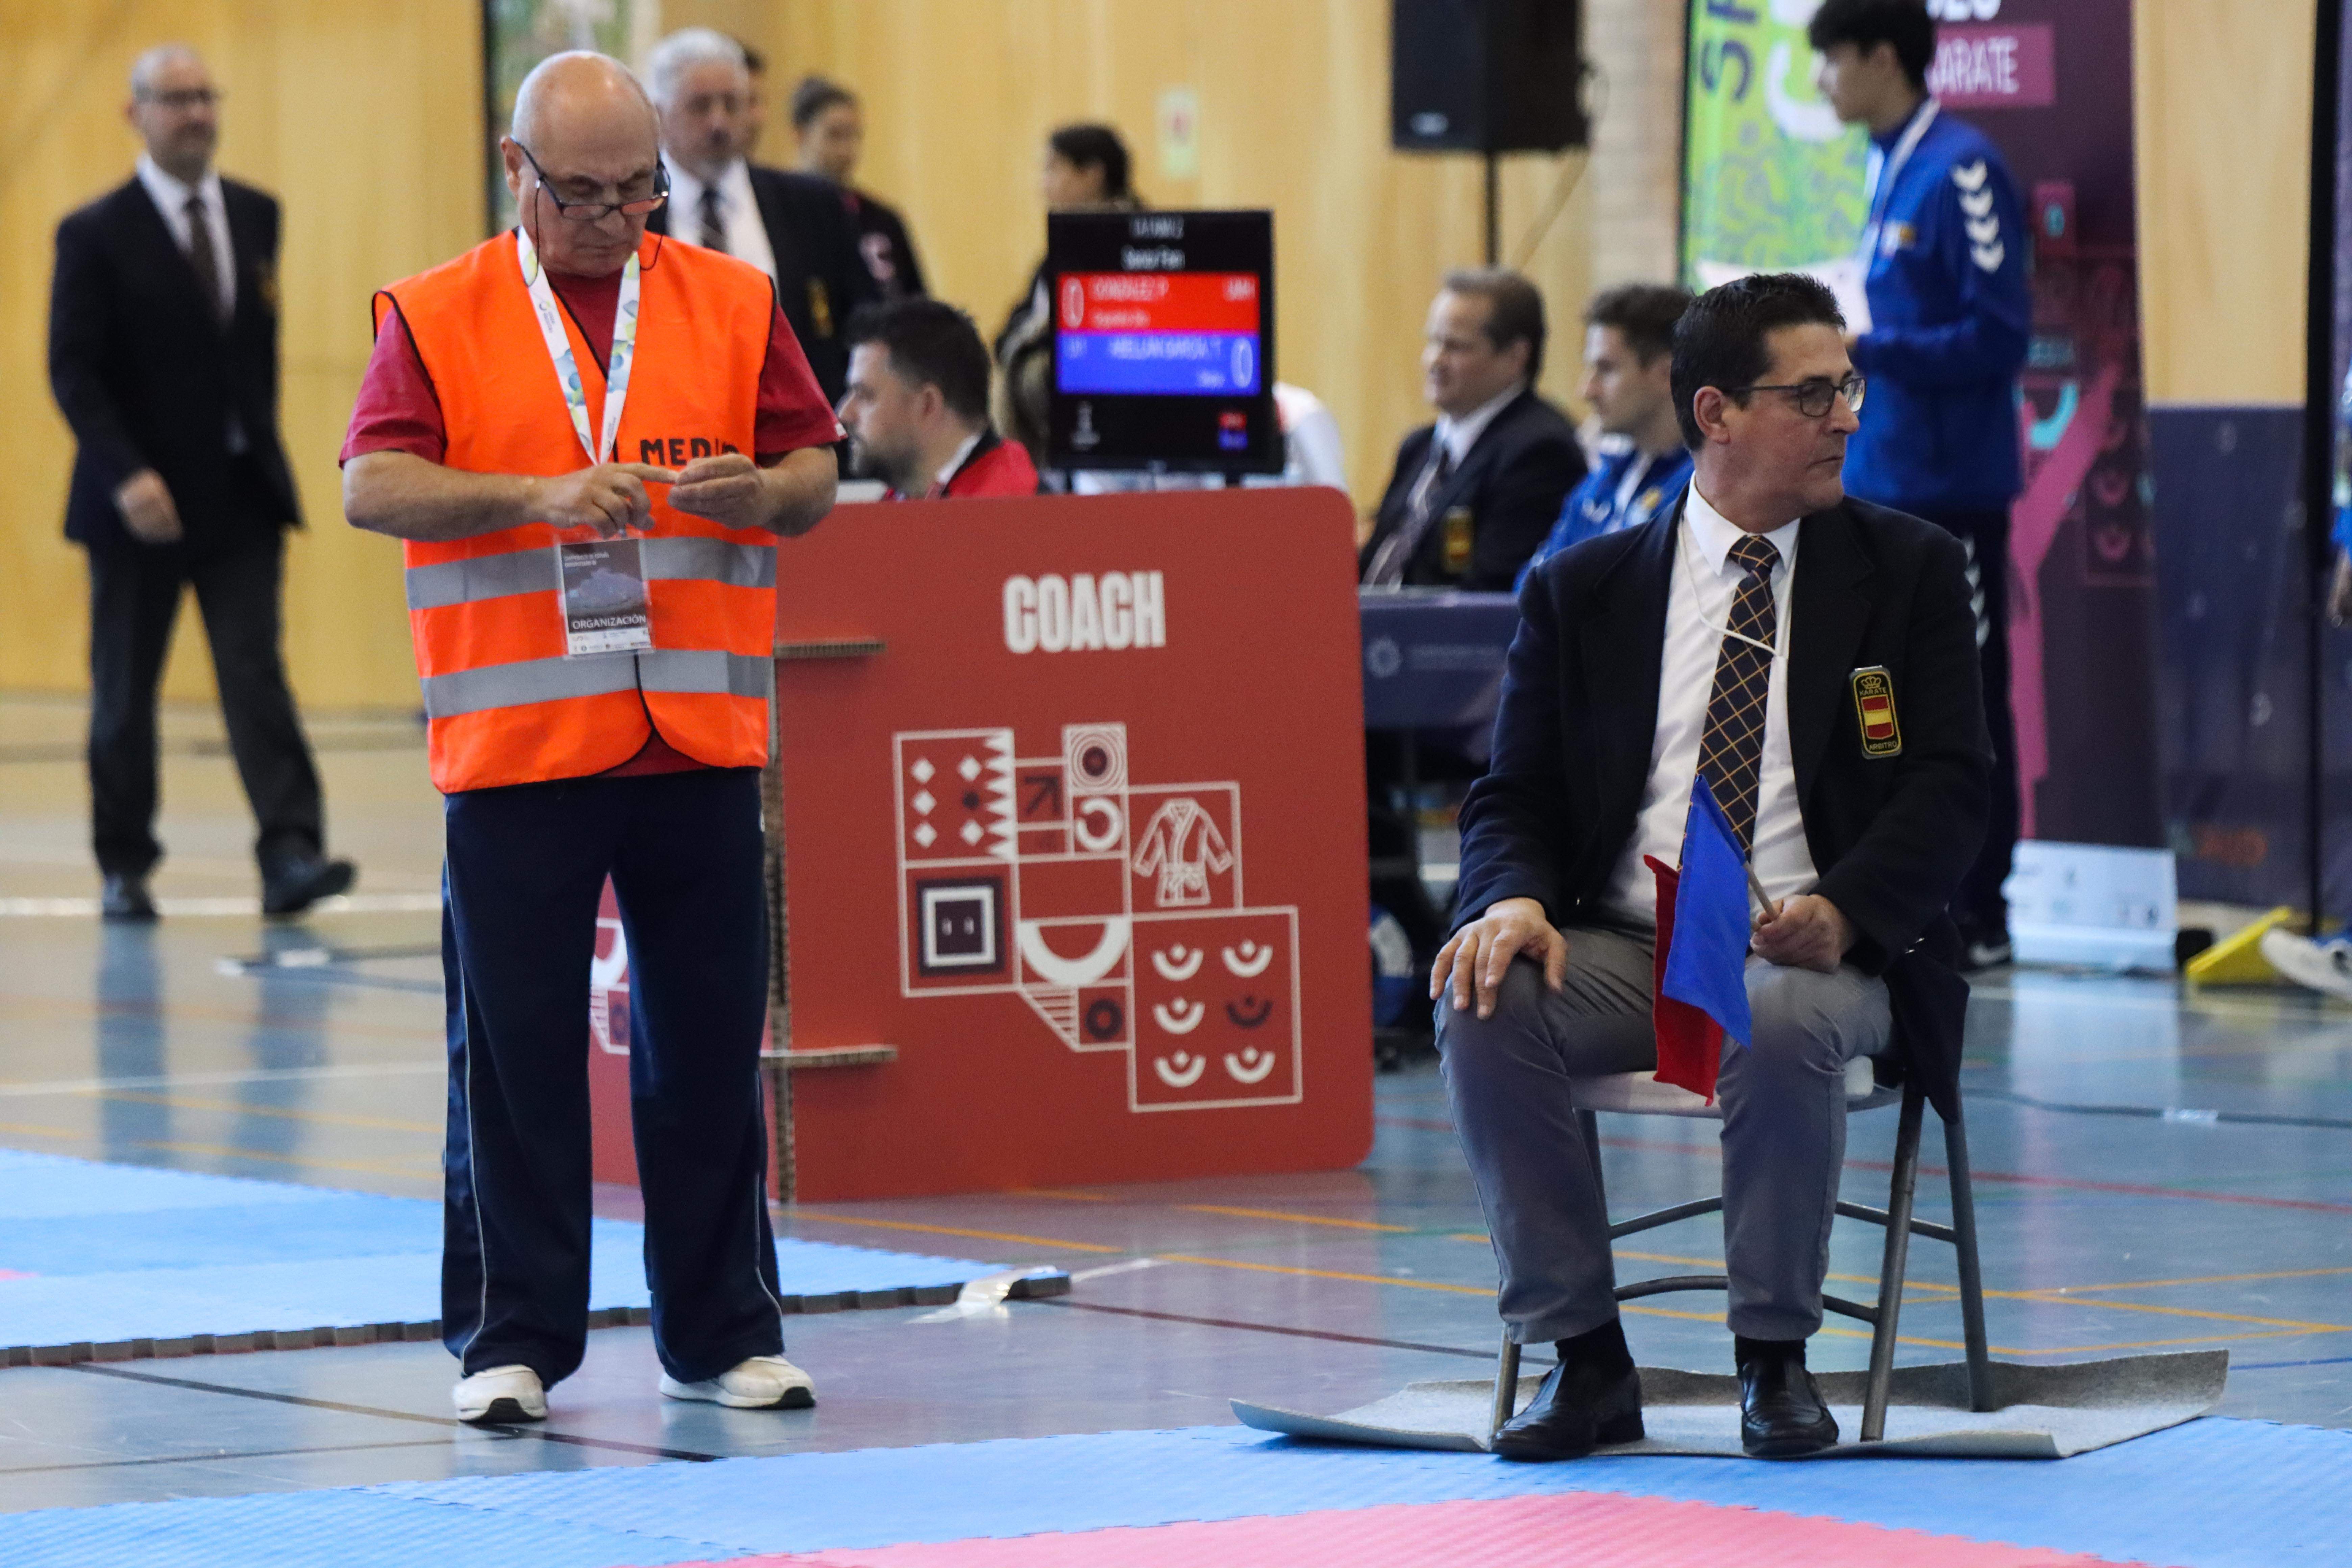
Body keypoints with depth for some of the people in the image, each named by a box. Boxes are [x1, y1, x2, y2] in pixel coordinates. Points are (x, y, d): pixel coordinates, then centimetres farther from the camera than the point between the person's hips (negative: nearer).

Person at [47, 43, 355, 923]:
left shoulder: (256, 217, 8)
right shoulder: (96, 236, -6)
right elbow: (73, 370, -11)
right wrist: (126, 475, -22)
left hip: (241, 494, 3)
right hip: (142, 501, -3)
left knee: (256, 673, -8)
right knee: (125, 689, 7)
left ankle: (290, 852, -17)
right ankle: (124, 867, 17)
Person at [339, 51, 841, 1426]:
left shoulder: (733, 304, 10)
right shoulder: (438, 316, 2)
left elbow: (817, 474, 10)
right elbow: (373, 485, -7)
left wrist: (758, 490, -13)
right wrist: (538, 496, -20)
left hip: (700, 740, 2)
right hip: (515, 742, -2)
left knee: (711, 1045, 6)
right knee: (514, 1050, 1)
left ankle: (723, 1336, 15)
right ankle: (515, 1342, 9)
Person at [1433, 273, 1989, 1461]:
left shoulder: (1908, 571, 7)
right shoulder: (1582, 590, 11)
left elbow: (1949, 784, -2)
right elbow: (1514, 795, 8)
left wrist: (1842, 913, -21)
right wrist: (1515, 901, -17)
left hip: (1819, 954, -2)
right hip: (1620, 950, 2)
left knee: (1780, 1020, -37)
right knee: (1482, 1005, -28)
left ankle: (1774, 1361, -18)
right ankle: (1586, 1361, -17)